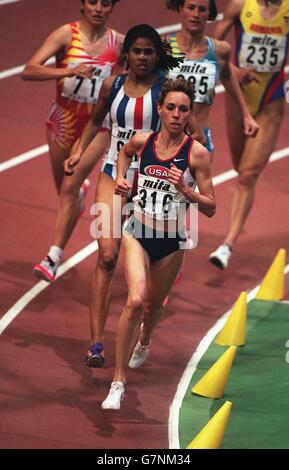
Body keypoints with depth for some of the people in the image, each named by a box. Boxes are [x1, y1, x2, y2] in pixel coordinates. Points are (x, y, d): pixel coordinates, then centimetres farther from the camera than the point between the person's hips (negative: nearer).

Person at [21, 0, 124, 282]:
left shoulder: (118, 42, -5)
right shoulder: (66, 34, -12)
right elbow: (29, 71, -26)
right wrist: (67, 72, -37)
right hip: (63, 119, 1)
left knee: (69, 188, -16)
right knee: (65, 188, 18)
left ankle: (54, 257, -15)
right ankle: (82, 188, 58)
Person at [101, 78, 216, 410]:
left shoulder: (197, 153, -12)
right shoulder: (142, 141, -6)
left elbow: (210, 208, -9)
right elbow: (125, 152, 22)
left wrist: (185, 189, -25)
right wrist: (120, 179, 5)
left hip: (172, 242, 0)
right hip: (138, 233, 0)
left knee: (152, 306, 19)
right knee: (135, 300, -22)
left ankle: (143, 343, 57)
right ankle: (118, 381, -19)